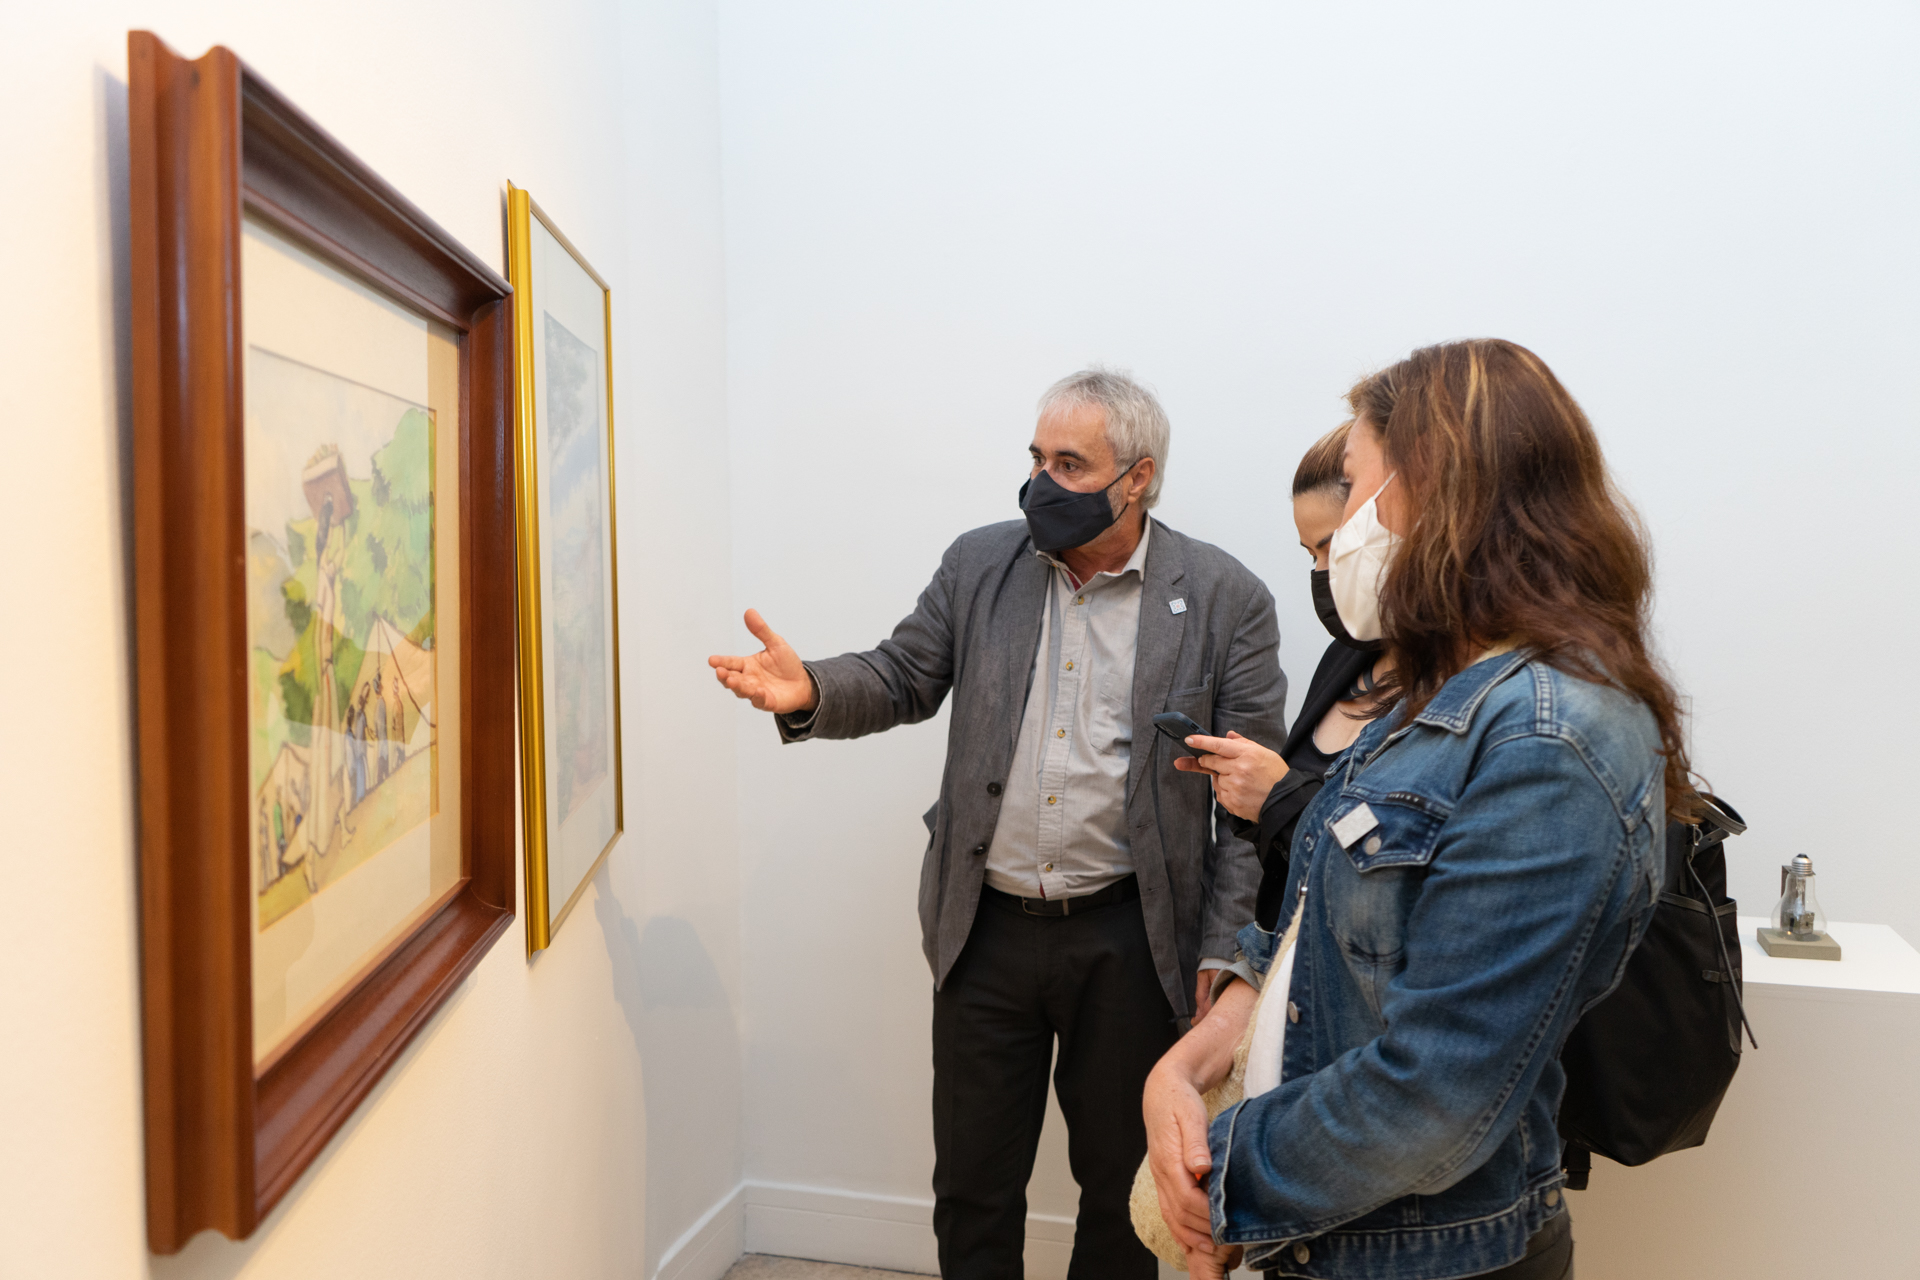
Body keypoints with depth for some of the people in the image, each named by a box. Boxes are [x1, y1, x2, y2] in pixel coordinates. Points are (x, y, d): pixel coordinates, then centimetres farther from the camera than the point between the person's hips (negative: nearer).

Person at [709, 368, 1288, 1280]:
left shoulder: (1226, 600, -8)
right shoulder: (978, 565, 1)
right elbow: (902, 679, 7)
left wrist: (1224, 952, -8)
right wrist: (810, 693, -15)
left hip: (1127, 939, -2)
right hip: (987, 930, 2)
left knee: (1122, 1182, 19)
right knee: (971, 1181, 17)